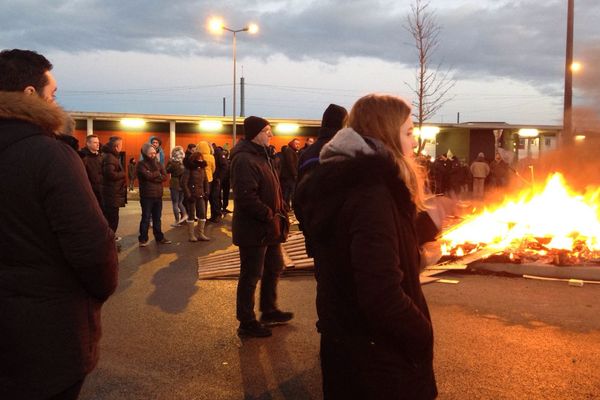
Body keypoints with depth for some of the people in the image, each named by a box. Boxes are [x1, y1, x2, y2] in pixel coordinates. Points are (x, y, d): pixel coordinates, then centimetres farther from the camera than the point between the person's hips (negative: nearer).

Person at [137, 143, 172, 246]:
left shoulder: (158, 164, 11)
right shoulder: (141, 164, -5)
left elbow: (165, 177, -1)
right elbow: (148, 176, -22)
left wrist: (153, 176, -15)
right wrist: (158, 173, -5)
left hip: (158, 195, 5)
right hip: (146, 196, -5)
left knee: (157, 218, 13)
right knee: (146, 218, -1)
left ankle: (159, 237, 21)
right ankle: (143, 239, 7)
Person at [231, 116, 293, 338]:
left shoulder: (261, 155, 14)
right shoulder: (244, 159, -19)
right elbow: (246, 197, -28)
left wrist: (280, 211, 7)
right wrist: (269, 216, -21)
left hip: (268, 227, 10)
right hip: (253, 229, -10)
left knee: (274, 268, 22)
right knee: (251, 276, 2)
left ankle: (269, 310, 39)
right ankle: (247, 323, 15)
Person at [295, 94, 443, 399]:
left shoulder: (345, 183, 5)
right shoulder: (371, 193, -26)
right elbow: (383, 297, -34)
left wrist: (425, 223, 12)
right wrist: (423, 337, -18)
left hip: (345, 343, 9)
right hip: (379, 358, -9)